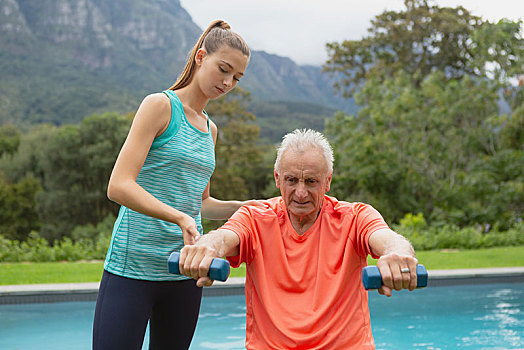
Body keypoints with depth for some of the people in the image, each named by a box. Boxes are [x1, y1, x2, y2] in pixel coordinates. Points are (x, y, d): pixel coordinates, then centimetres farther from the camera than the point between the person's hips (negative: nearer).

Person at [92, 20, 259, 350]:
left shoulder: (210, 130, 17)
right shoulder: (161, 105, -4)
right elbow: (119, 186, -15)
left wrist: (245, 207, 9)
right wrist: (180, 218, -26)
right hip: (133, 266, -6)